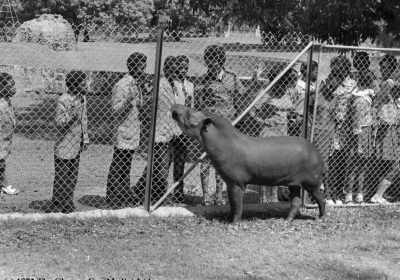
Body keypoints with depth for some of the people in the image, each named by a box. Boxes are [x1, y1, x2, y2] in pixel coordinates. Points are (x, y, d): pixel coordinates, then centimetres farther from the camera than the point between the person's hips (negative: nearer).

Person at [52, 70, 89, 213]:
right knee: (62, 178, 1)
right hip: (64, 146, -7)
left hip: (76, 146, 7)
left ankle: (68, 206, 24)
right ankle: (58, 207, 12)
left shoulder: (82, 98, 6)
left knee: (72, 177, 13)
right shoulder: (63, 100, -18)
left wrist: (85, 139, 15)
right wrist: (72, 114, -32)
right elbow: (59, 122, -20)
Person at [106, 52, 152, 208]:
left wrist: (146, 92, 9)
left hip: (133, 133, 9)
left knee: (126, 168, 17)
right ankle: (114, 201, 3)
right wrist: (129, 100, -32)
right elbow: (115, 109, -18)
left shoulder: (138, 83, 12)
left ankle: (126, 198, 25)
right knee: (118, 169, -3)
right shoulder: (122, 85, -16)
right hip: (123, 133, -9)